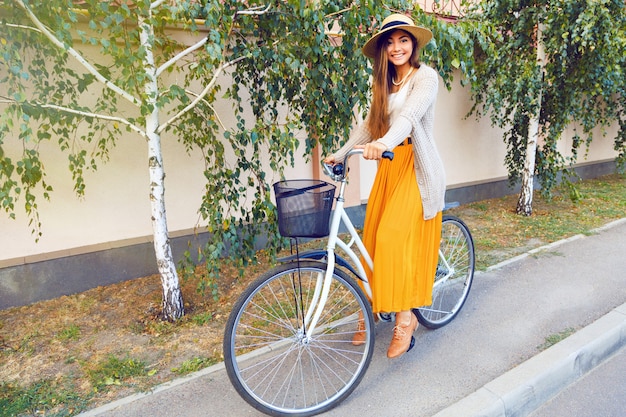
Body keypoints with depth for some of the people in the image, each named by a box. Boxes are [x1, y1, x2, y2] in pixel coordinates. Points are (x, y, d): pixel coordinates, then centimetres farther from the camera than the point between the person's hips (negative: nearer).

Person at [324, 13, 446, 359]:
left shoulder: (425, 77, -5)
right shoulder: (384, 83, 18)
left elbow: (409, 116, -24)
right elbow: (370, 123, 13)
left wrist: (383, 143, -42)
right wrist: (340, 153, 4)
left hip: (415, 168, -6)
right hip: (388, 166, 6)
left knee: (396, 238, -15)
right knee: (375, 237, 3)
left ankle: (406, 316, 1)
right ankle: (372, 308, 17)